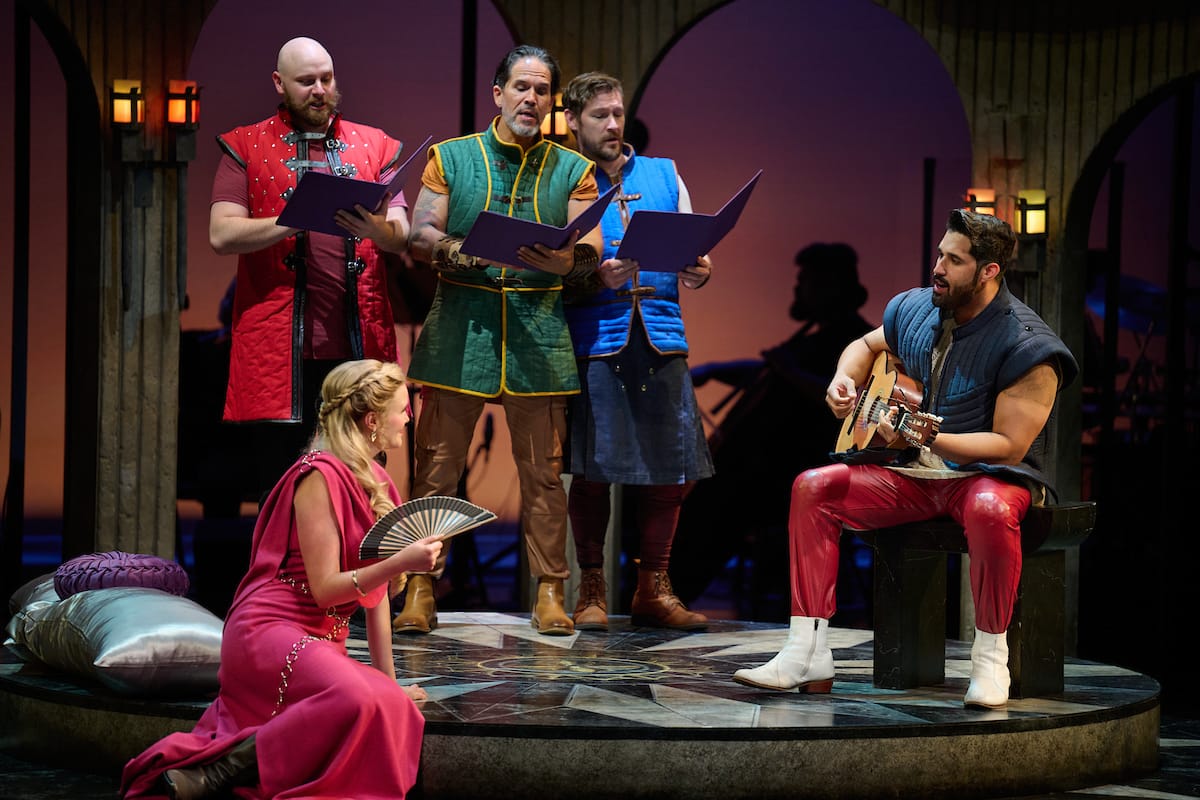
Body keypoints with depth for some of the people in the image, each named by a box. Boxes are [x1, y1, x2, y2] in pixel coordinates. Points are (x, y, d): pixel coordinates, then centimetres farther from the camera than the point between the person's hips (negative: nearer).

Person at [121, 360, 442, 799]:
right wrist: (400, 563, -24)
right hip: (271, 628, -9)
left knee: (398, 711, -18)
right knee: (354, 698, -37)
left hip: (319, 643, 9)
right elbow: (325, 587, -14)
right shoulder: (319, 476, -12)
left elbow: (375, 590, 18)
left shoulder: (377, 483, 15)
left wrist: (389, 677, 17)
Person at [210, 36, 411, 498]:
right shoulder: (245, 147, 9)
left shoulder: (374, 146, 15)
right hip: (279, 349, -2)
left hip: (359, 341, 2)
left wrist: (378, 230, -18)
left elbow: (402, 237, 5)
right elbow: (221, 235, -3)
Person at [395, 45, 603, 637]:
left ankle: (550, 592, 7)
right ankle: (421, 589, 3)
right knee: (437, 465, -2)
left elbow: (590, 253, 2)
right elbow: (419, 237, 3)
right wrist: (470, 250, -17)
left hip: (540, 330, 1)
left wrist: (553, 260, -21)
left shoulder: (572, 170, 12)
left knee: (542, 470, 2)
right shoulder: (451, 157, 11)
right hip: (460, 326, 0)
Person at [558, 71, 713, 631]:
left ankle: (653, 590, 11)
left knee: (668, 464, 1)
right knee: (592, 469, -4)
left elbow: (694, 255, 15)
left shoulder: (664, 175, 18)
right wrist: (596, 276, -20)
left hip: (660, 334, 4)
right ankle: (591, 590, 7)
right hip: (595, 337, -3)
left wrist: (699, 272, -7)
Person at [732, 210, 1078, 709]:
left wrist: (927, 438, -31)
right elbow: (866, 345, 26)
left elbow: (1009, 445, -21)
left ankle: (990, 656, -22)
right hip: (914, 472, 6)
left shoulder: (1026, 348, -18)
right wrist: (844, 379, 3)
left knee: (990, 510, -42)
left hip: (990, 474, -6)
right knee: (814, 488, -12)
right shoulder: (914, 309, 4)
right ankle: (808, 656, -16)